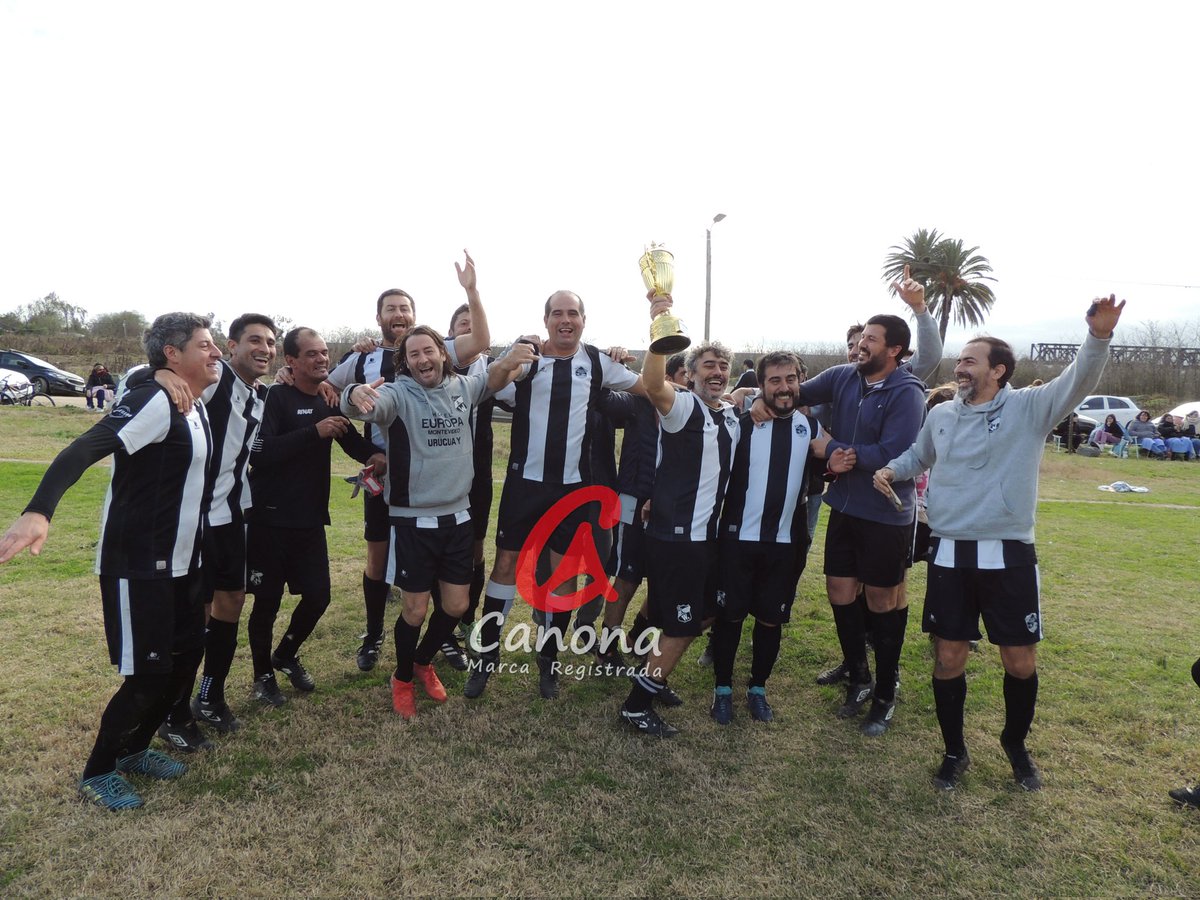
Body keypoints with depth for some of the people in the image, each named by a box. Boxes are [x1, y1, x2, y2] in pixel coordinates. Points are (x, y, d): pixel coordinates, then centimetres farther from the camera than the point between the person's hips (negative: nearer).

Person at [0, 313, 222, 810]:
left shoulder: (197, 409, 9)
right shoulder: (154, 401, -19)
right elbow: (82, 451, -29)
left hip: (182, 564, 9)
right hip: (137, 567, -9)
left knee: (188, 654, 15)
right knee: (148, 674, -1)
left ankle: (134, 750, 36)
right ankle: (97, 772, 24)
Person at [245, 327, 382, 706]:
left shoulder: (329, 400, 7)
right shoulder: (275, 397, -12)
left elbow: (352, 440, 14)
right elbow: (259, 453, -23)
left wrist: (374, 454, -9)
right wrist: (314, 432, -25)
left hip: (311, 519, 6)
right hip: (270, 519, -5)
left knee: (317, 596, 9)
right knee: (267, 601, 6)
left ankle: (286, 656, 35)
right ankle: (263, 675, 27)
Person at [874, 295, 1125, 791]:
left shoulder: (1028, 407, -3)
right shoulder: (940, 415, 7)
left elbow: (1078, 382, -19)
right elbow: (918, 455, 24)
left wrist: (1098, 337, -36)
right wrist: (890, 469, 5)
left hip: (1009, 555, -2)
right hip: (950, 554, 2)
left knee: (1020, 662, 9)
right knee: (949, 658, 8)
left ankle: (1015, 745, 37)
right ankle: (955, 751, 28)